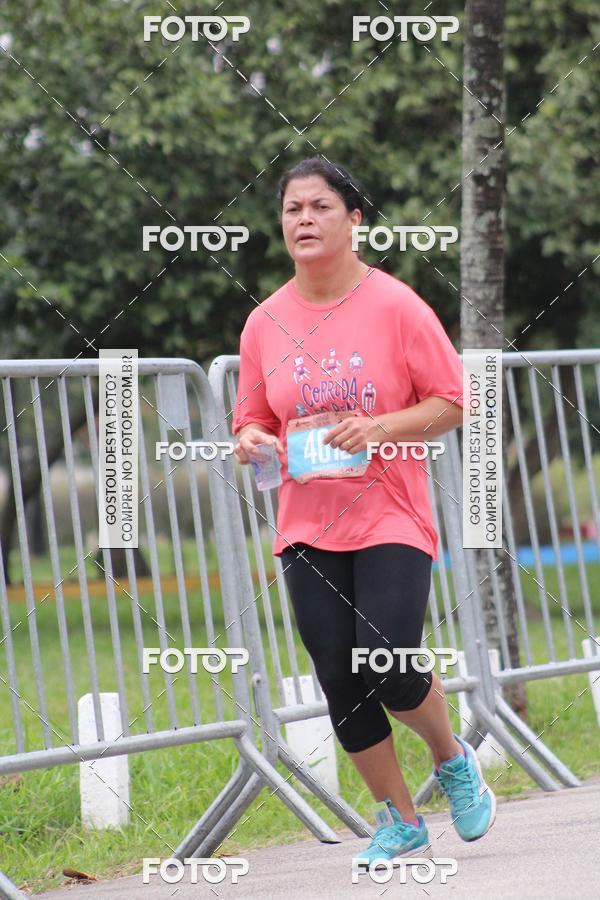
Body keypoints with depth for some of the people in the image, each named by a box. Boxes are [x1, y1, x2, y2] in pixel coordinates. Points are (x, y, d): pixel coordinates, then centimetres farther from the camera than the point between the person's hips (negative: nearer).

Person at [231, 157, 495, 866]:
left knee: (391, 673, -16)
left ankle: (453, 758, 17)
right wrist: (251, 441, -8)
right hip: (307, 528, 4)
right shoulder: (265, 322, 4)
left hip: (390, 520, -4)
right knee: (340, 684, 1)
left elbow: (453, 402, -4)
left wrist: (380, 427, -19)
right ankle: (399, 820, 20)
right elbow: (254, 418, 15)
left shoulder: (396, 306, -6)